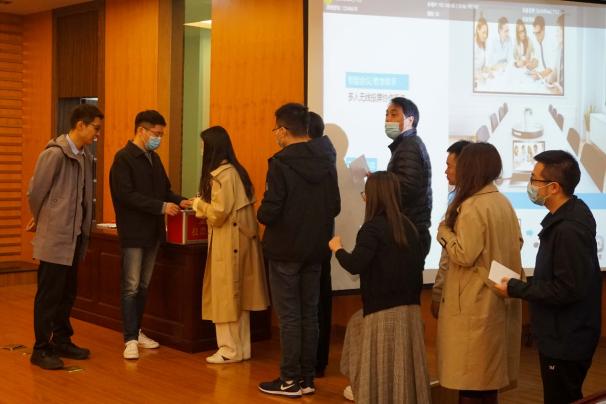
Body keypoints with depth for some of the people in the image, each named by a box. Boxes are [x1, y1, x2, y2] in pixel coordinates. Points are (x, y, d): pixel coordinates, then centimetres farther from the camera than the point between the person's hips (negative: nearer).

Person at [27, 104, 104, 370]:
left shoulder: (85, 157, 8)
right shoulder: (54, 153, -16)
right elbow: (35, 192, -10)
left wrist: (83, 226, 9)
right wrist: (42, 221, 4)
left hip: (75, 237, 7)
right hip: (54, 237, -7)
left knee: (67, 293, 16)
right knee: (49, 295, 0)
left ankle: (61, 341, 29)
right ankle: (41, 349, 9)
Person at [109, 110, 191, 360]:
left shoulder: (153, 158, 13)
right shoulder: (124, 158, -11)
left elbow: (164, 189, 19)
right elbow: (127, 195, -20)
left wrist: (179, 201, -1)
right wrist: (161, 206, -23)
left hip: (153, 232, 8)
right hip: (133, 232, -8)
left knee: (143, 286, 14)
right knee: (131, 287, -3)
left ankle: (136, 332, 25)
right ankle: (130, 339, 1)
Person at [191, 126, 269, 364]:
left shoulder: (221, 174, -16)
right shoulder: (236, 171, 12)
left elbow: (218, 213, -19)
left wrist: (199, 204, -1)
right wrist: (204, 205, 15)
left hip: (227, 242, -9)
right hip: (239, 239, 9)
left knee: (224, 295, -1)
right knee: (236, 295, 13)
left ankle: (230, 349, 5)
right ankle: (241, 348, 19)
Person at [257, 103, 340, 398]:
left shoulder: (281, 163, -17)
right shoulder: (325, 163, 2)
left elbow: (269, 213, -20)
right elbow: (334, 208, 5)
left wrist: (261, 212, 2)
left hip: (286, 251, -6)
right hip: (315, 251, 6)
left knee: (289, 317, 2)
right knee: (309, 315, 12)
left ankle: (290, 381, 9)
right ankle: (307, 378, 20)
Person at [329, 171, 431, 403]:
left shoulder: (373, 228, -14)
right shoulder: (408, 226, 9)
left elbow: (355, 265, -21)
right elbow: (418, 264, 16)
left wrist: (337, 249, -3)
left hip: (384, 309, -7)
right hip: (410, 306, 7)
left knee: (382, 367, 3)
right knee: (403, 365, 14)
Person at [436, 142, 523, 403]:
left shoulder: (472, 206, -19)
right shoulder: (503, 203, 7)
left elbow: (464, 255, -21)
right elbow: (516, 243, 15)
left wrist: (445, 232, -7)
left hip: (475, 300, -9)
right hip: (499, 294, 9)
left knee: (469, 375, 0)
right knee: (488, 370, 18)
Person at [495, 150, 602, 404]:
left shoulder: (569, 230, -26)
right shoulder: (569, 214, 6)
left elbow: (567, 290, -26)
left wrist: (515, 288, -18)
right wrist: (523, 286, 9)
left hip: (566, 343, -10)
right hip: (563, 338, 10)